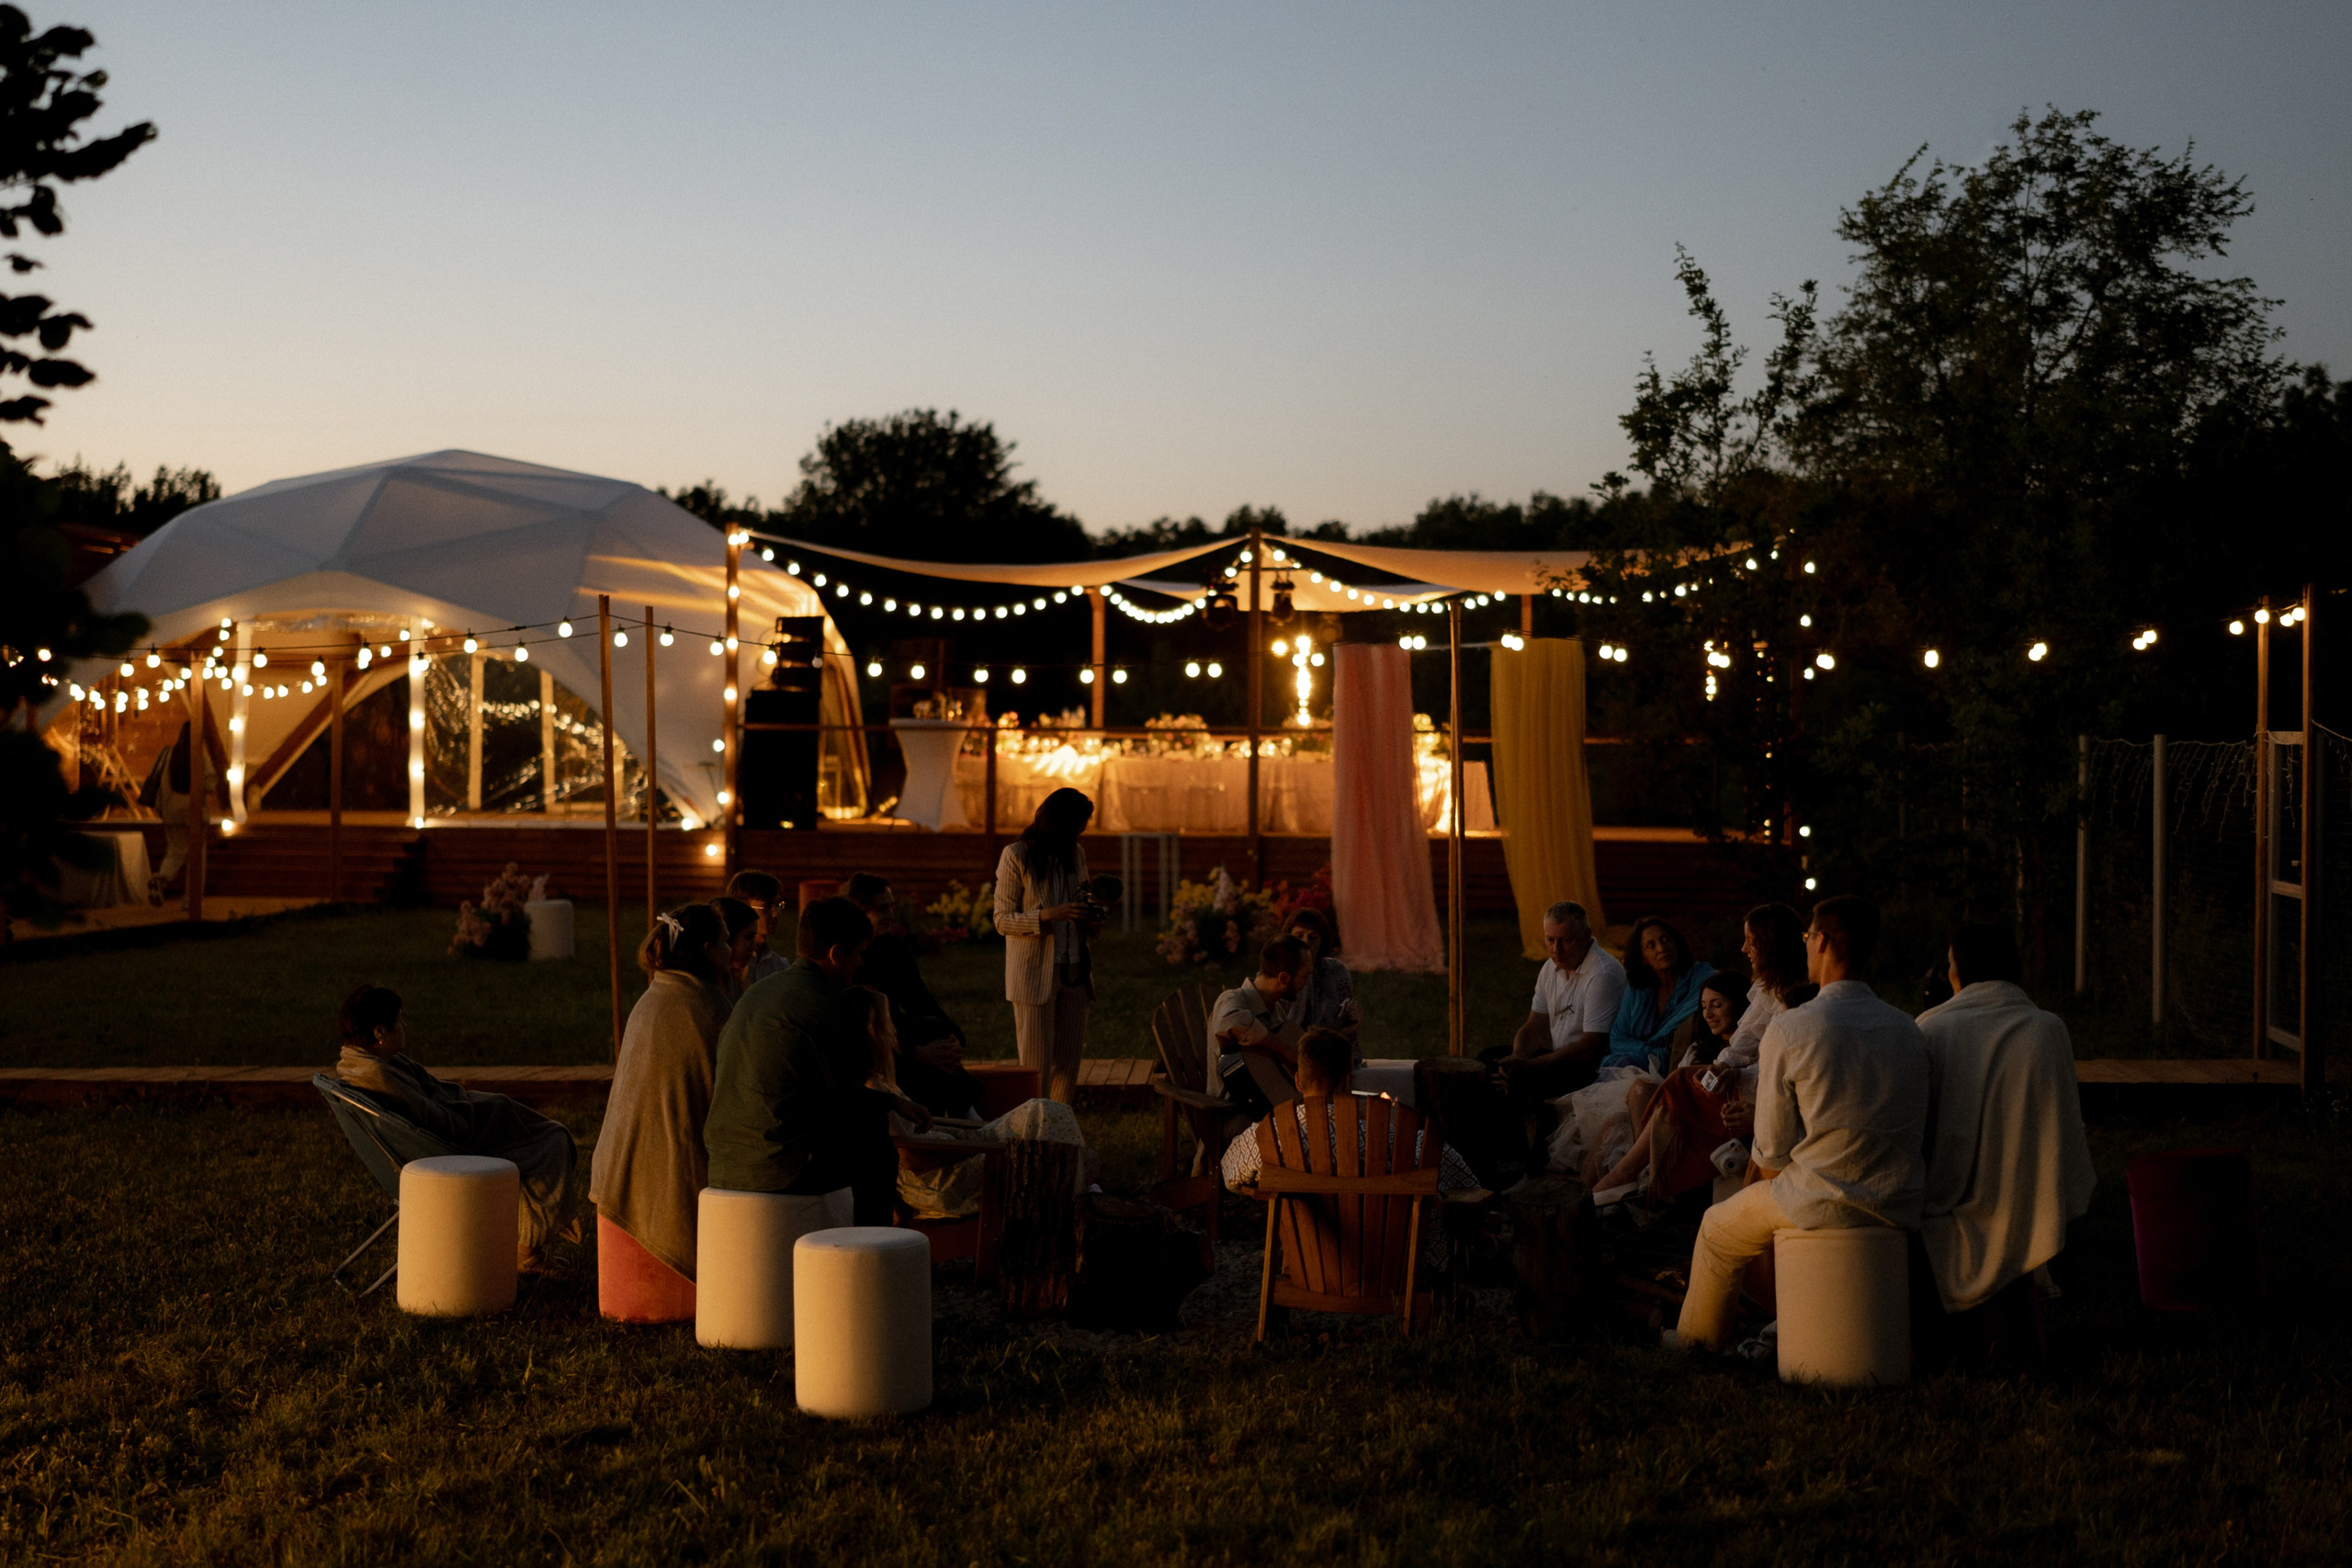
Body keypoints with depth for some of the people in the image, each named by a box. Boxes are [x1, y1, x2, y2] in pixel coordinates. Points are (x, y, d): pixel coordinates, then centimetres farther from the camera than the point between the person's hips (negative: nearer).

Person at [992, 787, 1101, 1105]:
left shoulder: (1076, 854, 11)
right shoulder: (1016, 856, -7)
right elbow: (1003, 921, -9)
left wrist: (1090, 921, 0)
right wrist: (1049, 915, -23)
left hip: (1073, 971, 6)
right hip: (1034, 974, -6)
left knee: (1069, 1060, 6)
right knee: (1036, 1063, -4)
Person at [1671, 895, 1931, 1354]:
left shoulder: (1789, 1030, -14)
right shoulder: (1909, 1029, 2)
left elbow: (1773, 1150, -10)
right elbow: (1920, 1130, 11)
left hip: (1819, 1205, -5)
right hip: (1899, 1208, 5)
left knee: (1717, 1231, 25)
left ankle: (1695, 1341, 45)